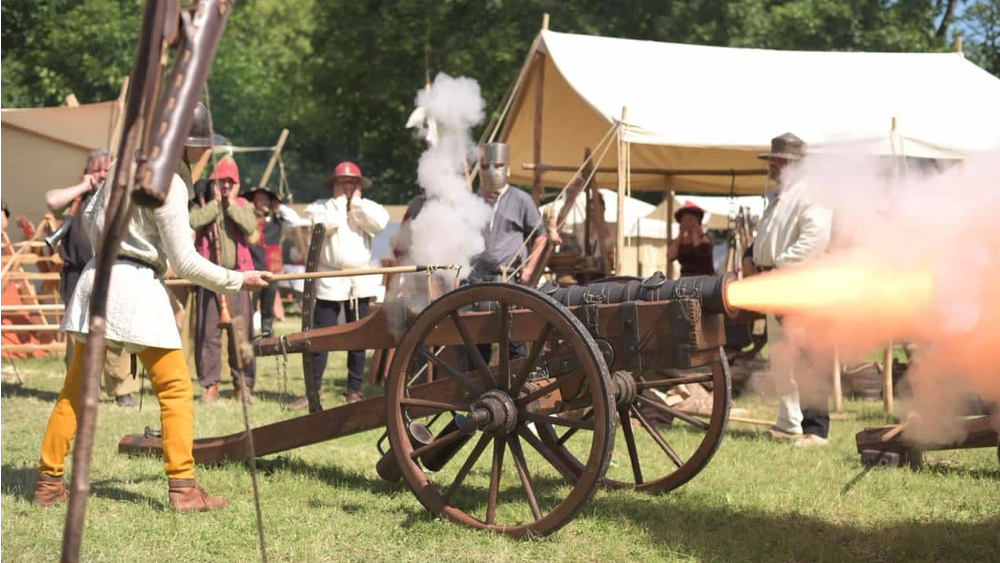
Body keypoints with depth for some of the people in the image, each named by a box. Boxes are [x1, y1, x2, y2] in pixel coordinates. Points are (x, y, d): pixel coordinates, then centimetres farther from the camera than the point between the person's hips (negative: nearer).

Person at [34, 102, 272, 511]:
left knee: (75, 389, 11)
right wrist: (238, 281, -4)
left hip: (97, 277, 8)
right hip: (137, 285, -8)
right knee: (175, 388, 0)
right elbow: (185, 263, -13)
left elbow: (89, 215, 19)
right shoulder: (167, 183, -13)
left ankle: (48, 481, 15)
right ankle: (183, 487, -2)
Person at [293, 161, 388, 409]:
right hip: (329, 283, -2)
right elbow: (324, 225, -15)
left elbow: (379, 222, -10)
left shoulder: (367, 207, 12)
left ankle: (354, 389, 15)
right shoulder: (320, 206, 6)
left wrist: (356, 202, -3)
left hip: (360, 283, 2)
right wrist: (339, 201, -4)